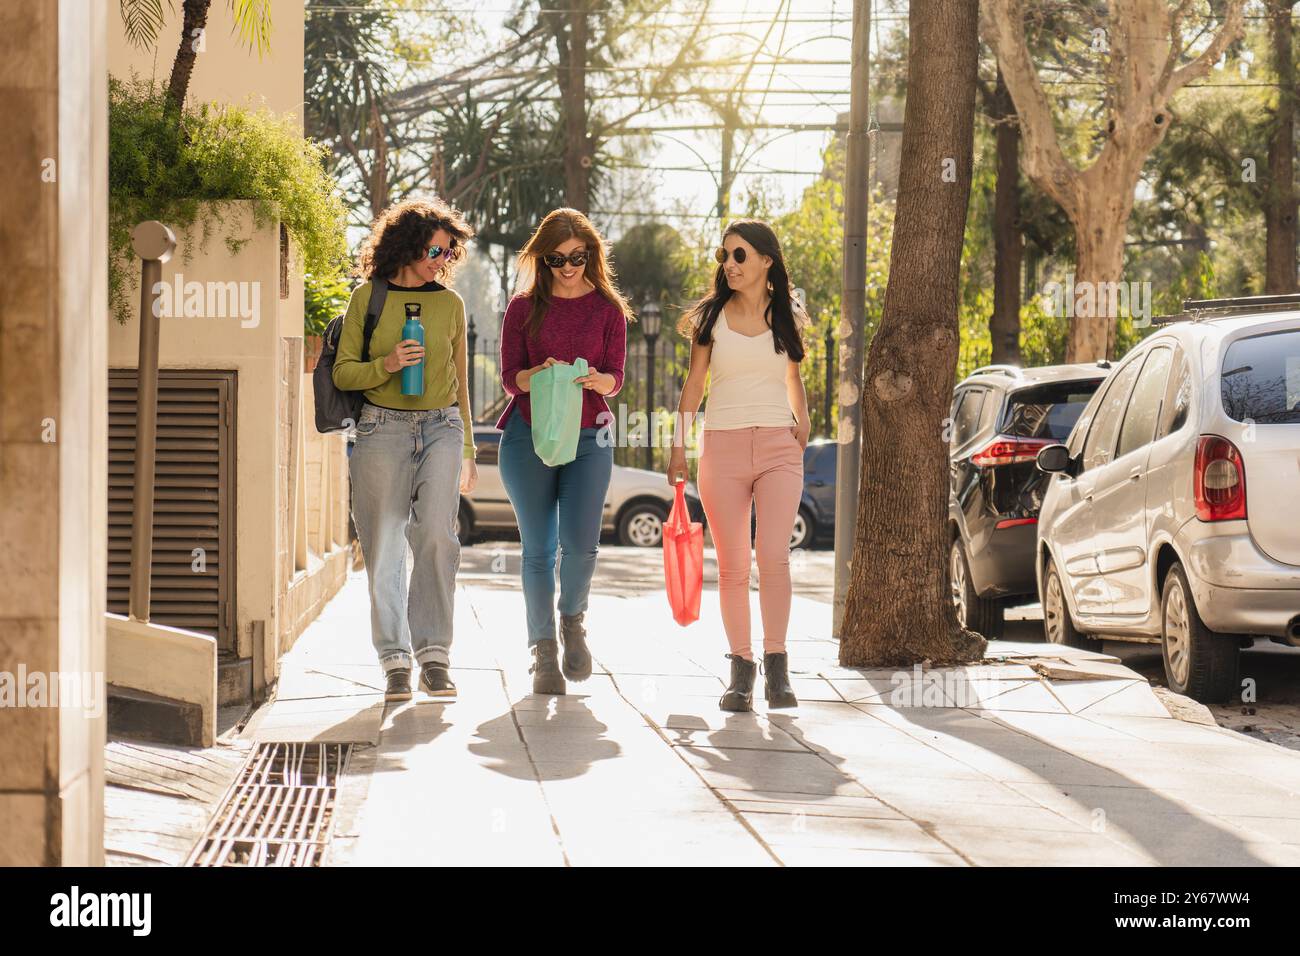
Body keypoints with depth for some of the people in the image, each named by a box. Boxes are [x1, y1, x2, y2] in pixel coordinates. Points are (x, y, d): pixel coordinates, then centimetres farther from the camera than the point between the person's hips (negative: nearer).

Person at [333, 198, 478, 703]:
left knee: (437, 535, -16)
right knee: (384, 547, -2)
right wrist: (387, 365, -14)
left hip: (441, 428, 1)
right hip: (383, 429, -1)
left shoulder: (450, 303, 12)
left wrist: (467, 448, 20)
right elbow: (343, 372, 5)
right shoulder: (368, 297, 4)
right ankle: (395, 660, 3)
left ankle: (433, 652, -10)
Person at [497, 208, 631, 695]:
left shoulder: (608, 309, 7)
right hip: (528, 436, 0)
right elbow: (510, 377, 3)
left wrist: (596, 380, -19)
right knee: (538, 549, 0)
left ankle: (573, 619, 18)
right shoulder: (524, 308, 6)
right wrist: (539, 373, -19)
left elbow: (616, 379, 4)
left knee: (580, 544, -12)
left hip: (587, 437, 0)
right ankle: (543, 650, 11)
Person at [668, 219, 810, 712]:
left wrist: (803, 421, 6)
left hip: (778, 446, 0)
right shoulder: (713, 315, 7)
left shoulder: (787, 316, 9)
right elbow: (693, 384, 10)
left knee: (774, 557, -14)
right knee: (732, 565, 0)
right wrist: (678, 446, 3)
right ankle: (741, 669, 6)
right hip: (723, 445, 0)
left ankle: (777, 666, -8)